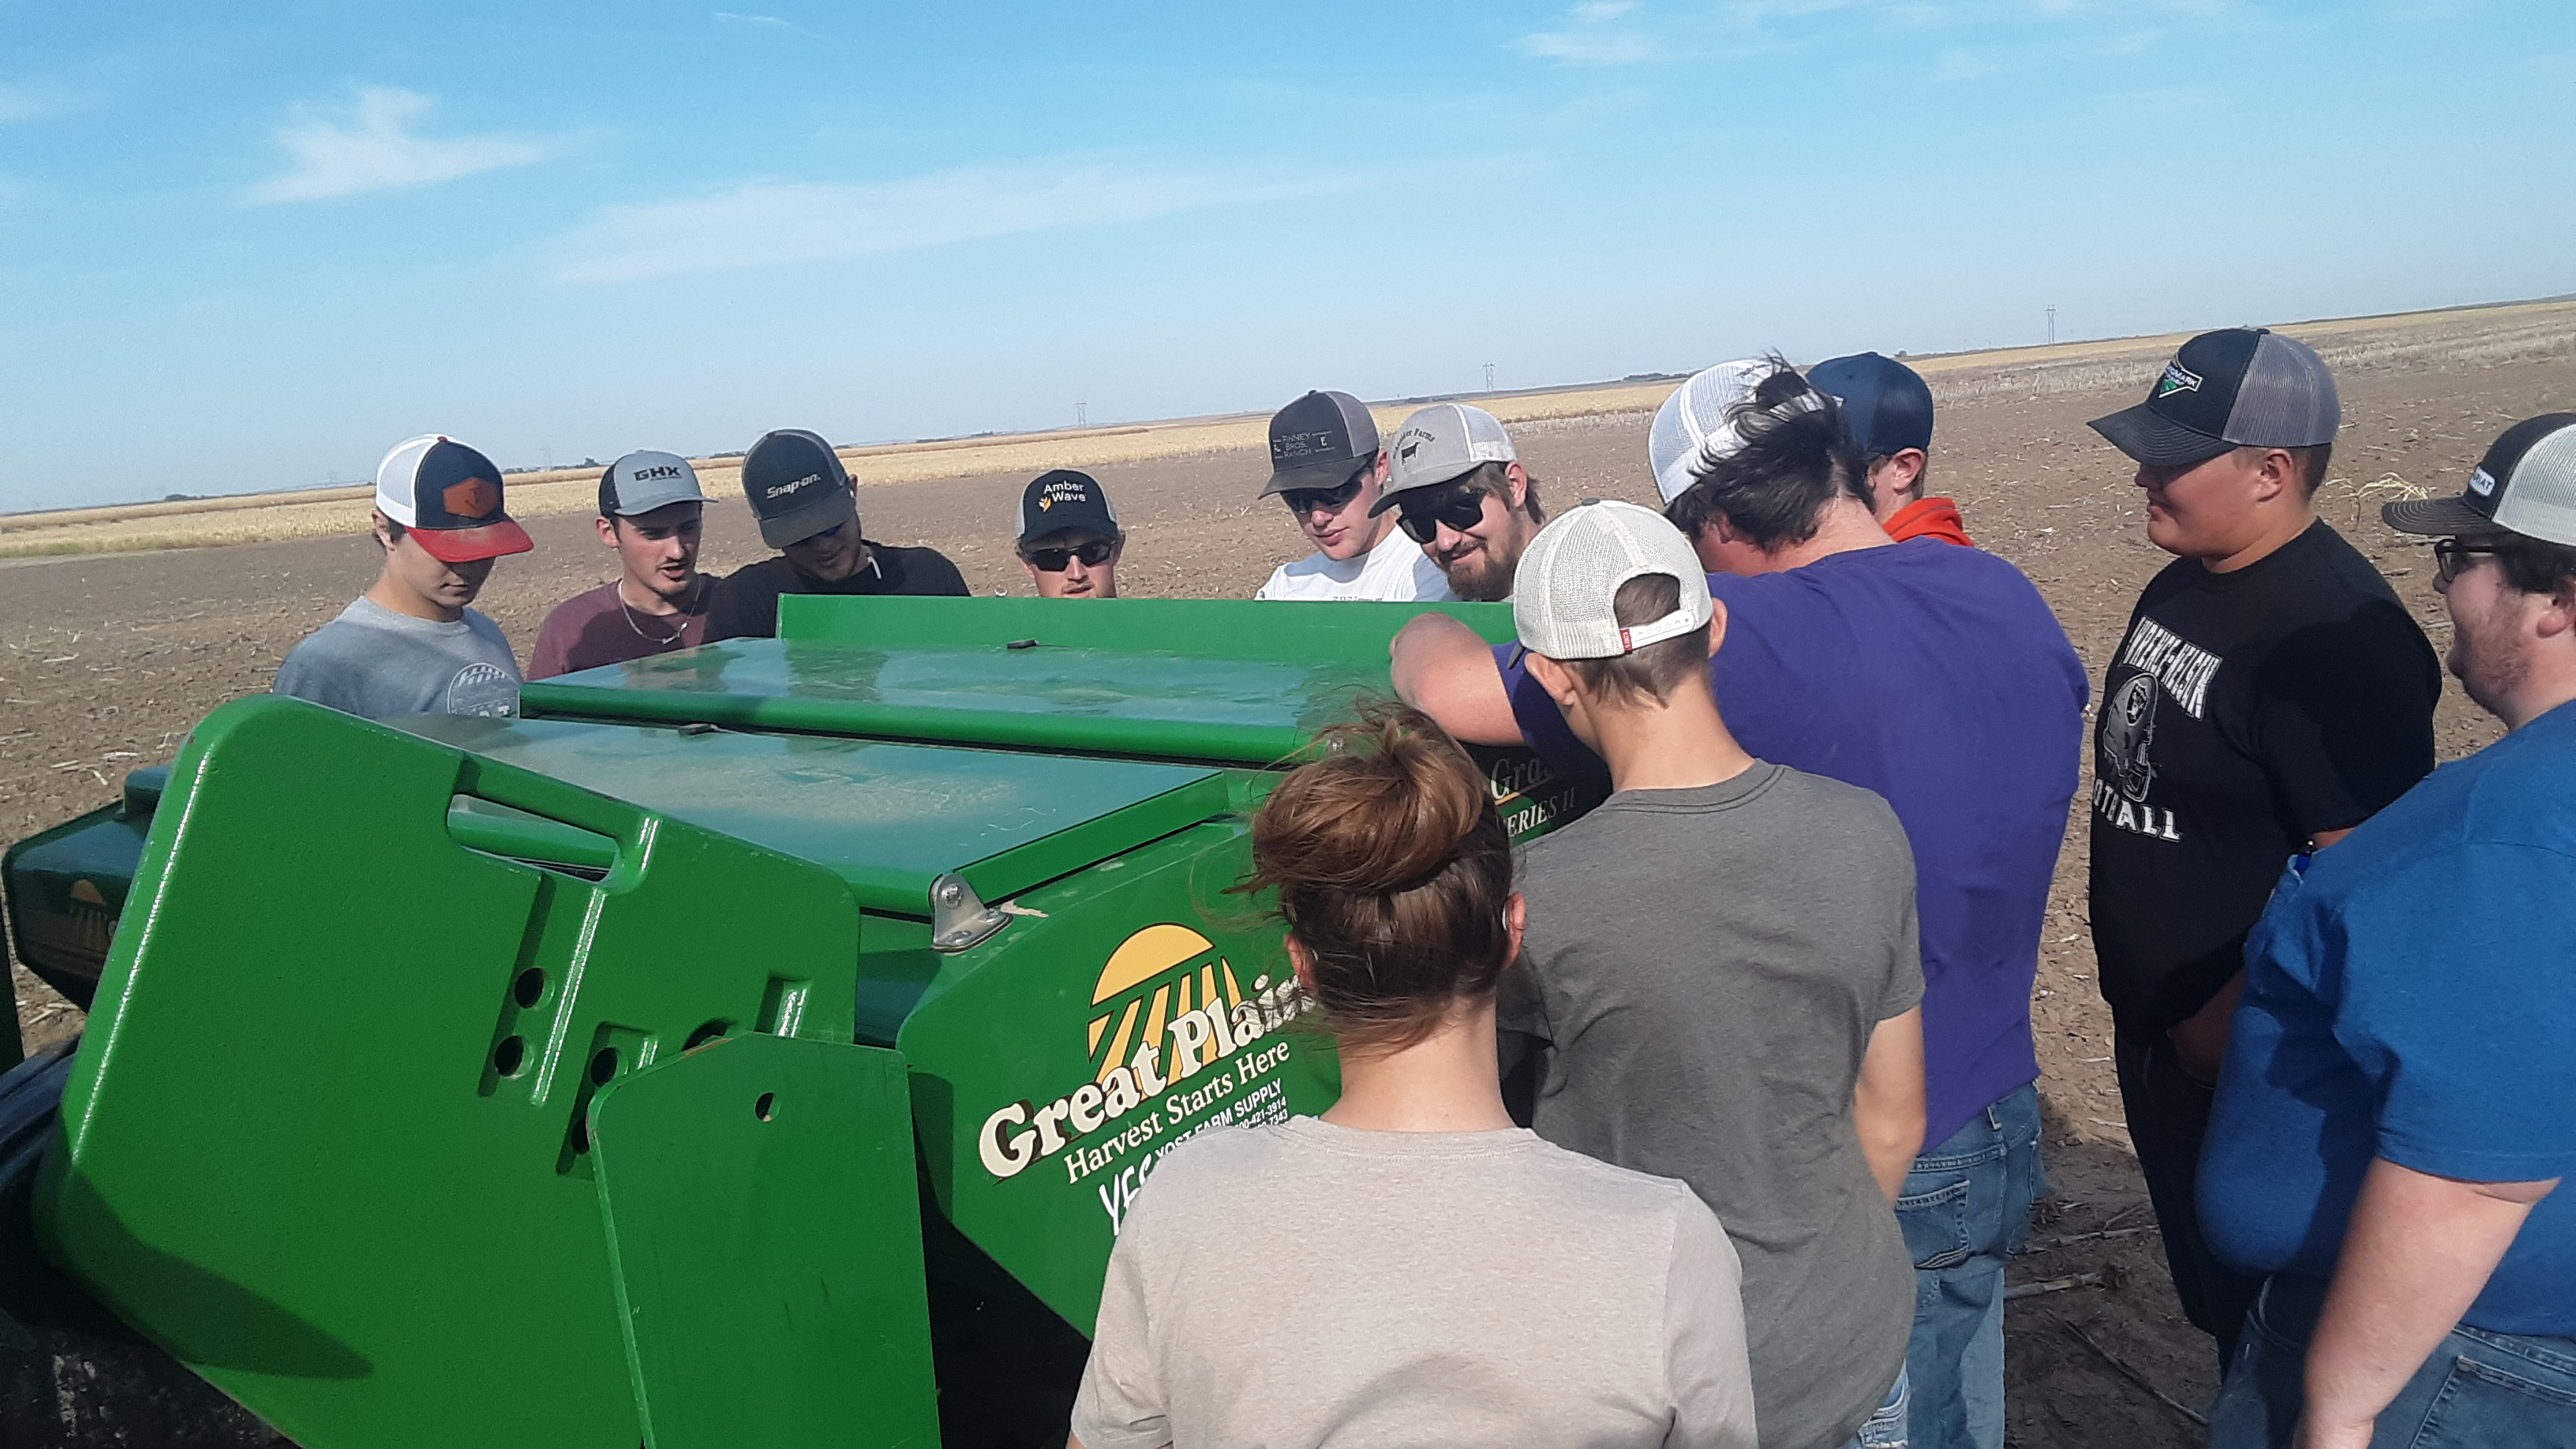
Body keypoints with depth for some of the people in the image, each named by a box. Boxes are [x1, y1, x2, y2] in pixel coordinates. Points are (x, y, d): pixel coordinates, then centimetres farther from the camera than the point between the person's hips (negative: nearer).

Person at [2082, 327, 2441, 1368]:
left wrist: (2226, 1026, -20)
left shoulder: (2340, 634, -23)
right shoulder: (2182, 585, 5)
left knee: (2260, 1312, 10)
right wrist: (2142, 1004, 15)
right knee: (2207, 1289, 24)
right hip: (2154, 1025, 8)